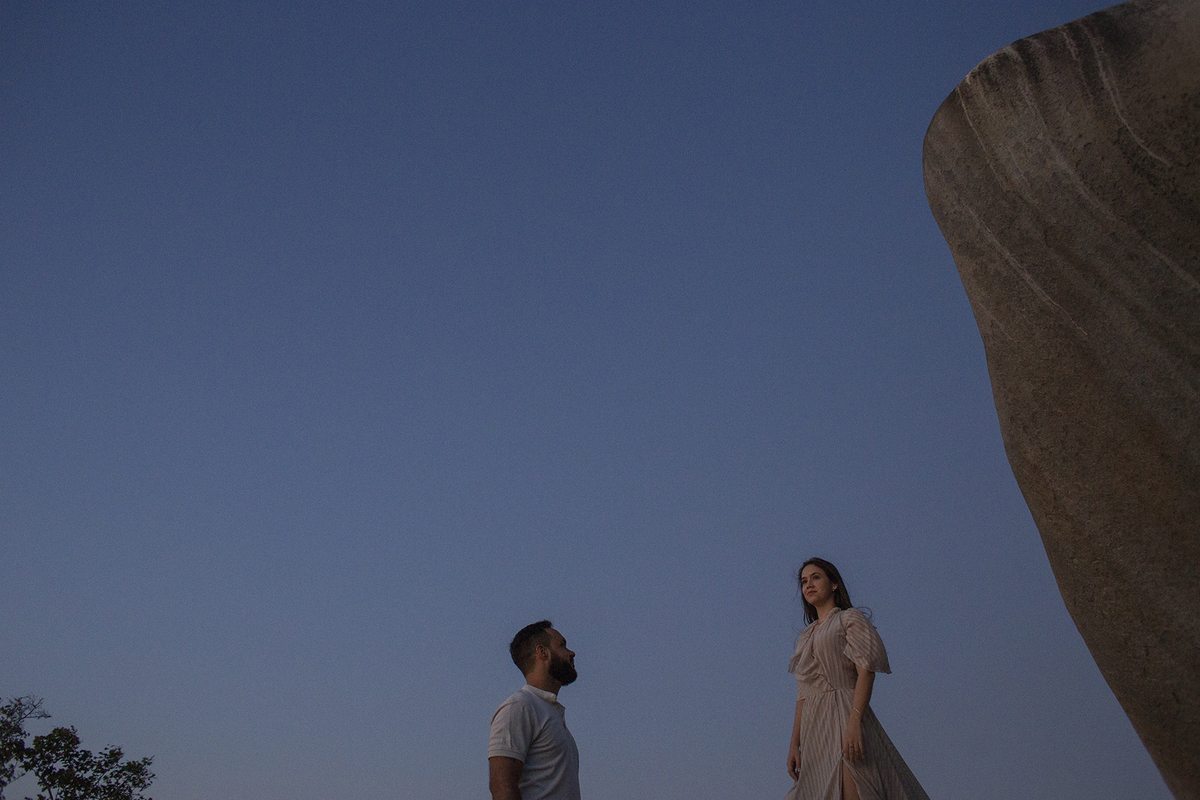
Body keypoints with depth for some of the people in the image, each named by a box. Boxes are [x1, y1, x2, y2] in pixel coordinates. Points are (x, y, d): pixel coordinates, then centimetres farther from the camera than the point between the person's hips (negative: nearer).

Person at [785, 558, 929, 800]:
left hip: (845, 715, -6)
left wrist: (854, 722, -22)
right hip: (814, 728, 6)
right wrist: (794, 743, 8)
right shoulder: (806, 637, 23)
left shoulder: (849, 619, 5)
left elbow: (866, 671, -9)